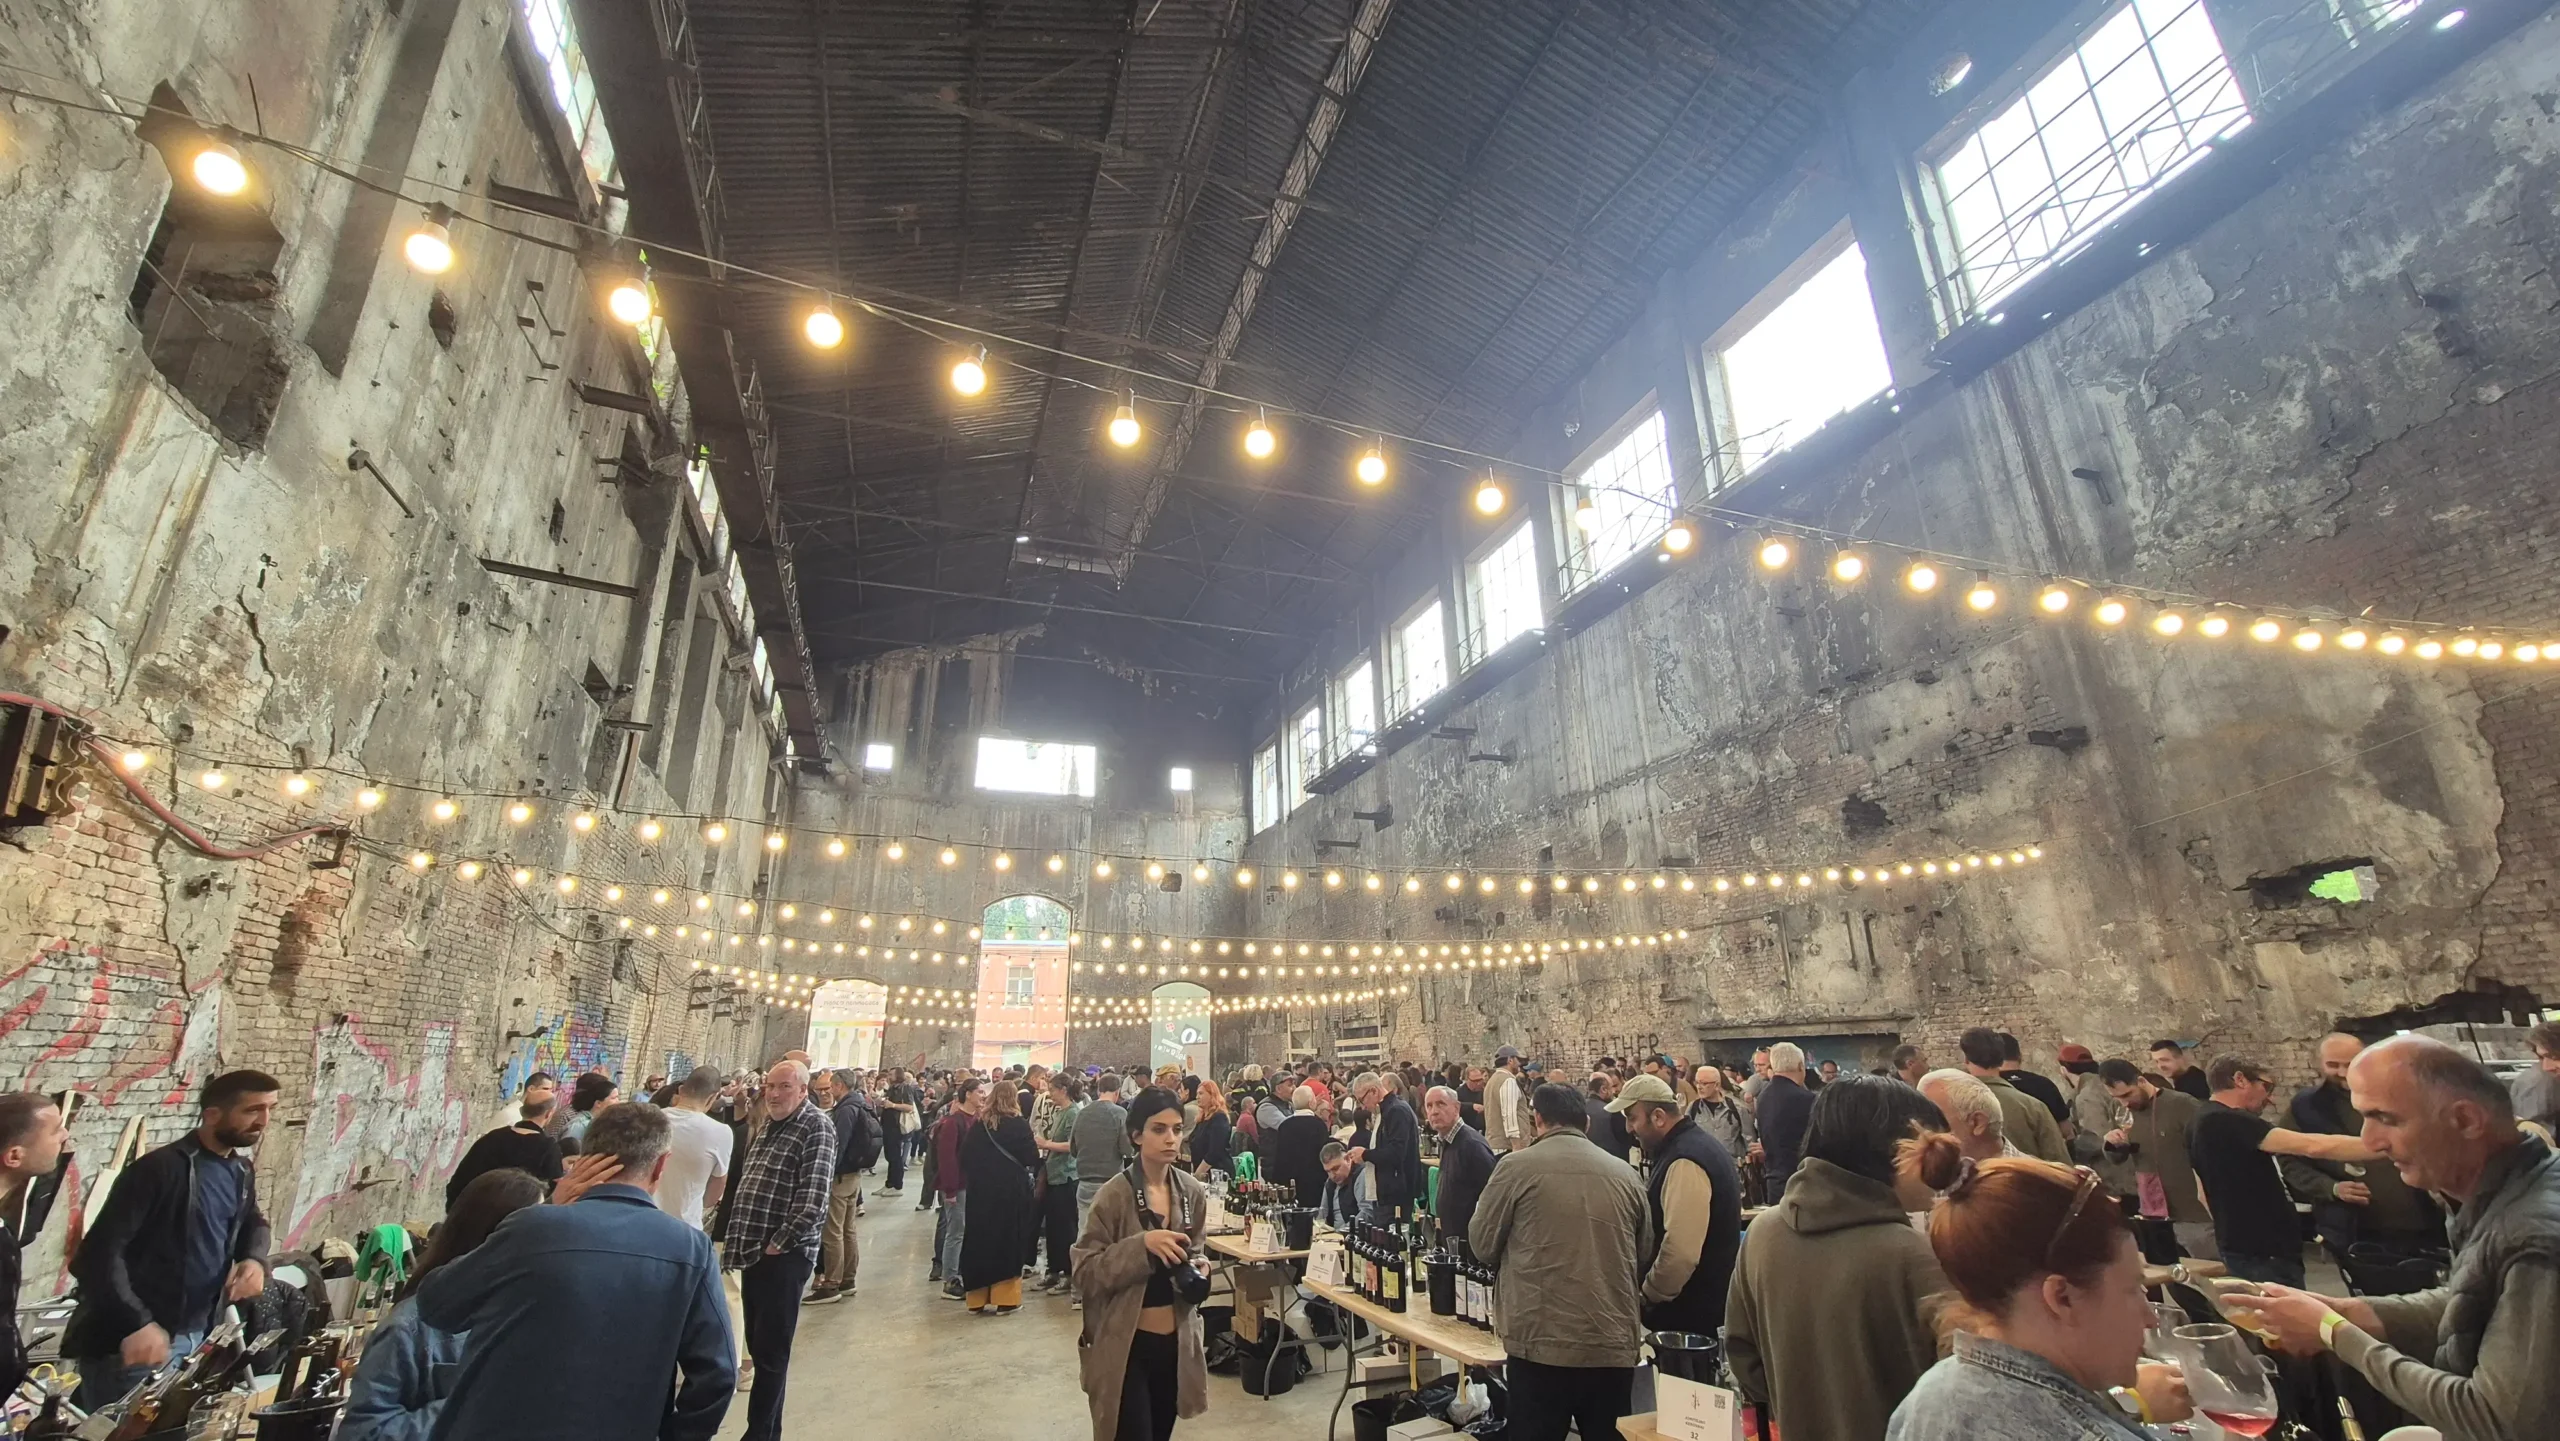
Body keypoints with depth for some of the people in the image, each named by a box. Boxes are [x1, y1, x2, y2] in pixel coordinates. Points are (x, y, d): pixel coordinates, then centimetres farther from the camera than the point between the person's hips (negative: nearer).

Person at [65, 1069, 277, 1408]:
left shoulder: (242, 1172, 8)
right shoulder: (160, 1169, -17)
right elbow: (100, 1251, -20)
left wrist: (255, 1259, -2)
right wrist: (136, 1322, -29)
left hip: (196, 1339, 7)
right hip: (131, 1343, -7)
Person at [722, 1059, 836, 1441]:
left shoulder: (816, 1127, -14)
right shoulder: (768, 1126, 14)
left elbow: (814, 1198, -21)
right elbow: (745, 1185, 19)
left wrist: (777, 1244, -17)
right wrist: (738, 1241, 10)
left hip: (783, 1255, -8)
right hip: (752, 1252, 8)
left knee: (771, 1352, 1)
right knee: (757, 1347, 16)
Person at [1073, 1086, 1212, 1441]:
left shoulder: (1193, 1193, -1)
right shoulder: (1113, 1196, -16)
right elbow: (1085, 1273, -18)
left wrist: (1198, 1270, -8)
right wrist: (1142, 1244, -29)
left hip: (1175, 1341, 5)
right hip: (1125, 1345, -5)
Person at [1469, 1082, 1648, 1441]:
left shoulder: (1518, 1166, -6)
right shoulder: (1625, 1173, 4)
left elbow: (1482, 1243, 2)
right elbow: (1643, 1257, 14)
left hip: (1542, 1344, -3)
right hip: (1615, 1345, 4)